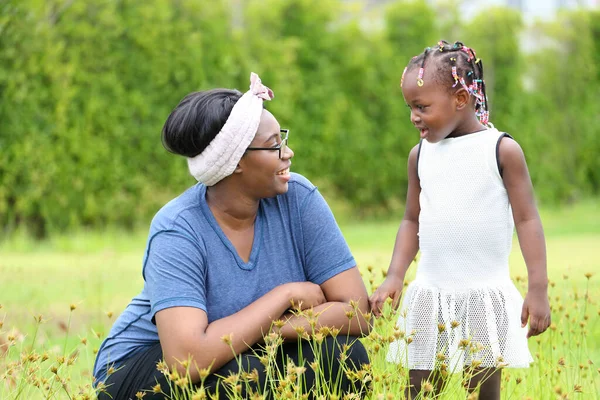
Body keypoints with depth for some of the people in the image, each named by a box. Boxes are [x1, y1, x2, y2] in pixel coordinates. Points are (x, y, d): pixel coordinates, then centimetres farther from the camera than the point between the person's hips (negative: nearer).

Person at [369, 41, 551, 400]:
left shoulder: (502, 150, -6)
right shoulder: (420, 155, 7)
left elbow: (527, 221, -6)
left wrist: (538, 289, -12)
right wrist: (395, 276, 2)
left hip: (485, 296, -4)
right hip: (430, 297, 4)